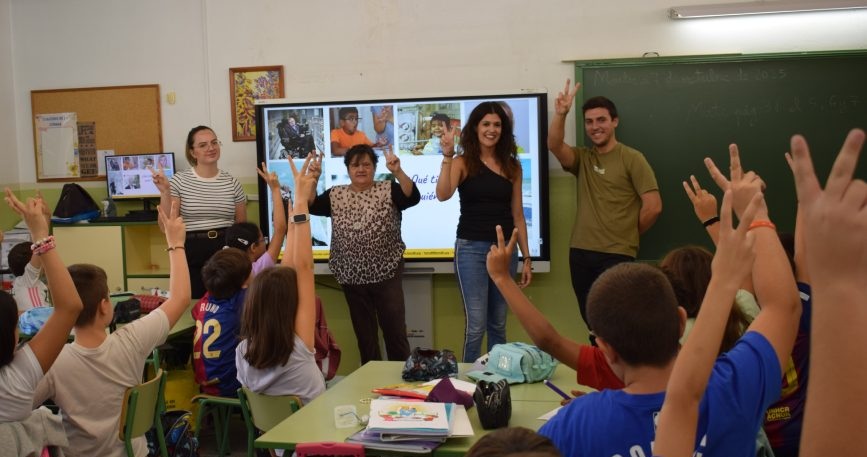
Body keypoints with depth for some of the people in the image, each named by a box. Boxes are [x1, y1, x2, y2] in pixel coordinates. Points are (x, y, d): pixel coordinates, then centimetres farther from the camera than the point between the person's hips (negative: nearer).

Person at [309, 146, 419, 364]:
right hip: (352, 276, 3)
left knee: (395, 329, 2)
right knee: (364, 332, 13)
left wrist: (397, 172, -31)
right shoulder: (335, 195, 7)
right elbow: (311, 206, -5)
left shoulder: (388, 190, -1)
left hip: (386, 273, -3)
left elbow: (413, 197, -18)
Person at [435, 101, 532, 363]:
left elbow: (517, 215, 10)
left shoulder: (512, 166, 8)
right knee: (476, 325, -4)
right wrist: (447, 156, -25)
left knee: (498, 325, 13)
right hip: (471, 248, -3)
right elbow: (443, 195, -20)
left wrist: (526, 257, 8)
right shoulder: (463, 163, -1)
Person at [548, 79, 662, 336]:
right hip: (580, 253, 5)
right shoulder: (582, 158, 9)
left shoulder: (632, 159, -4)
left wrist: (629, 235, 1)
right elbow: (554, 145, -12)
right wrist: (560, 114, -27)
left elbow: (653, 206, -9)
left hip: (617, 256, -5)